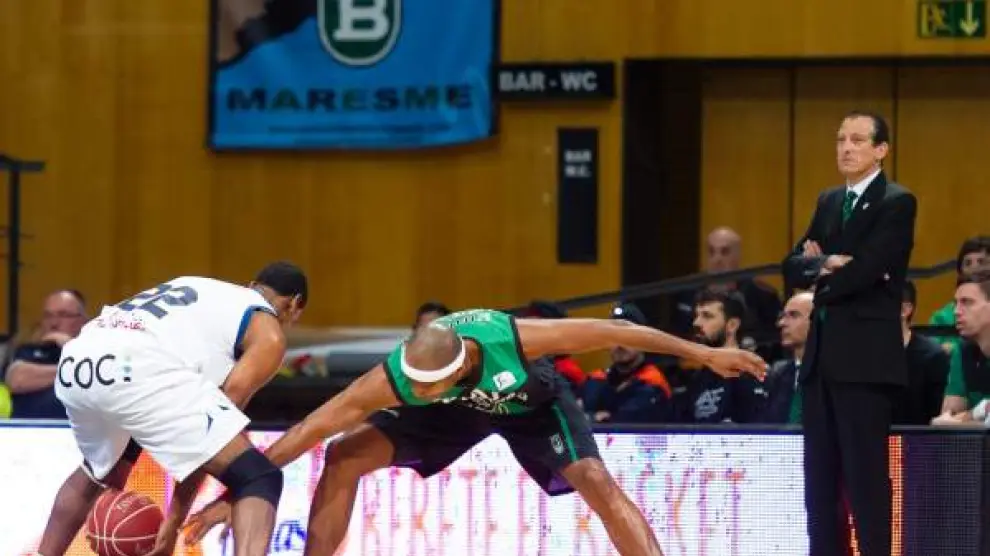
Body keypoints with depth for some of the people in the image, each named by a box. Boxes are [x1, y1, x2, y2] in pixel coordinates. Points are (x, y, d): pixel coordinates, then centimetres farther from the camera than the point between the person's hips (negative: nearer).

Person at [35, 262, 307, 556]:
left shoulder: (198, 290, 37)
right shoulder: (268, 334, 16)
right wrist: (175, 519, 11)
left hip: (76, 362, 8)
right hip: (138, 371, -8)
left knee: (102, 472, 38)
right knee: (258, 479, -4)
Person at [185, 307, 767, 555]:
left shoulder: (512, 338, -43)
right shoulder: (396, 378, -37)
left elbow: (609, 331, -33)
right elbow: (312, 428, -33)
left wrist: (703, 353, -29)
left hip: (532, 399, -2)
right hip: (459, 410, 2)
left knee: (596, 482, -23)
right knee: (345, 458, -12)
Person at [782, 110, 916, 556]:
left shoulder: (897, 203, -6)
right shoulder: (829, 202, 17)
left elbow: (862, 271, -17)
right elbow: (793, 267, 8)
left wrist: (819, 273, 0)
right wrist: (826, 264, -12)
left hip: (866, 357, -8)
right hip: (822, 353, 8)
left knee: (866, 477, -9)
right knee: (819, 482, 8)